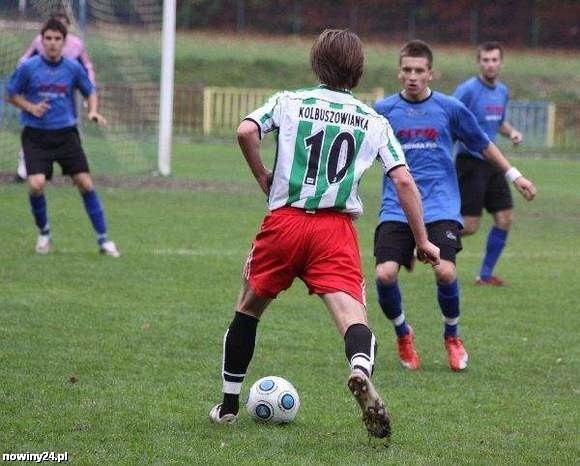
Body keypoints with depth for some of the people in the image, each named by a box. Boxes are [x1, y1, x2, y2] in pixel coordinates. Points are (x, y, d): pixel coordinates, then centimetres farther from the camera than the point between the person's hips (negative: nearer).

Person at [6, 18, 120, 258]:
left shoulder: (73, 68, 0)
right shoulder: (28, 68, -5)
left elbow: (90, 92, 14)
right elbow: (12, 95, 7)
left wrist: (93, 111, -6)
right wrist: (30, 107, -11)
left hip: (66, 134, 1)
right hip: (36, 136, -1)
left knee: (85, 183, -6)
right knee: (36, 184, -18)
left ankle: (103, 239, 5)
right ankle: (43, 233, 9)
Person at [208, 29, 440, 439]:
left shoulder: (289, 102, 9)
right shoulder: (374, 121, 11)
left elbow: (246, 131, -9)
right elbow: (404, 181, 4)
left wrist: (262, 176, 8)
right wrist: (422, 241, 10)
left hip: (284, 221, 1)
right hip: (337, 228, -1)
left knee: (249, 307, 20)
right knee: (350, 309, -14)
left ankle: (229, 405, 27)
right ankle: (361, 369, -49)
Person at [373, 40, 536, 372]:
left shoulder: (450, 108, 4)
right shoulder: (384, 111, 3)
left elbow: (483, 144, 17)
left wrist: (514, 175, 20)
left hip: (441, 207, -1)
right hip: (396, 209, 1)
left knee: (445, 272, -21)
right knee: (385, 274, -18)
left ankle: (452, 336, 10)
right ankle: (402, 334, 13)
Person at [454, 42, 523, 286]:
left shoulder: (502, 92, 10)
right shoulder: (467, 90, -13)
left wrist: (511, 131, 6)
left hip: (492, 163, 8)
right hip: (470, 163, -7)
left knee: (505, 218, 3)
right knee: (469, 226, -10)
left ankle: (486, 275, 13)